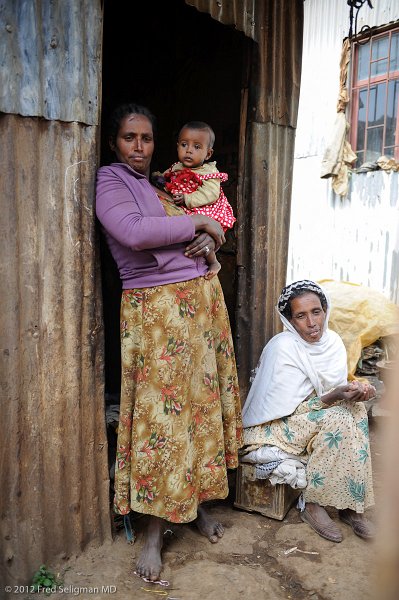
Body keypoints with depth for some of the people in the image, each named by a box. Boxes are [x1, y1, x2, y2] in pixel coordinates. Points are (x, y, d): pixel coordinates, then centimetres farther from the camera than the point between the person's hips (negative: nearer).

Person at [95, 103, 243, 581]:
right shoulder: (110, 181, -2)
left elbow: (209, 228, 23)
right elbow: (135, 232, -22)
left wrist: (209, 238, -2)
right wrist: (198, 222, -12)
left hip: (202, 298, 7)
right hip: (155, 308, -7)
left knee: (202, 399, 10)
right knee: (160, 411, -4)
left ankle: (196, 503, 27)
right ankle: (154, 529, 11)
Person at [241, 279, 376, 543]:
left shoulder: (333, 341, -3)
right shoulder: (282, 348, -22)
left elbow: (339, 391, 3)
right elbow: (288, 409, -22)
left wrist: (356, 390, -20)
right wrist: (336, 396, -31)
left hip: (314, 418, 7)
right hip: (272, 425, -6)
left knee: (356, 408, -19)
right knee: (337, 420, -27)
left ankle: (351, 504, -12)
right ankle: (312, 504, -13)